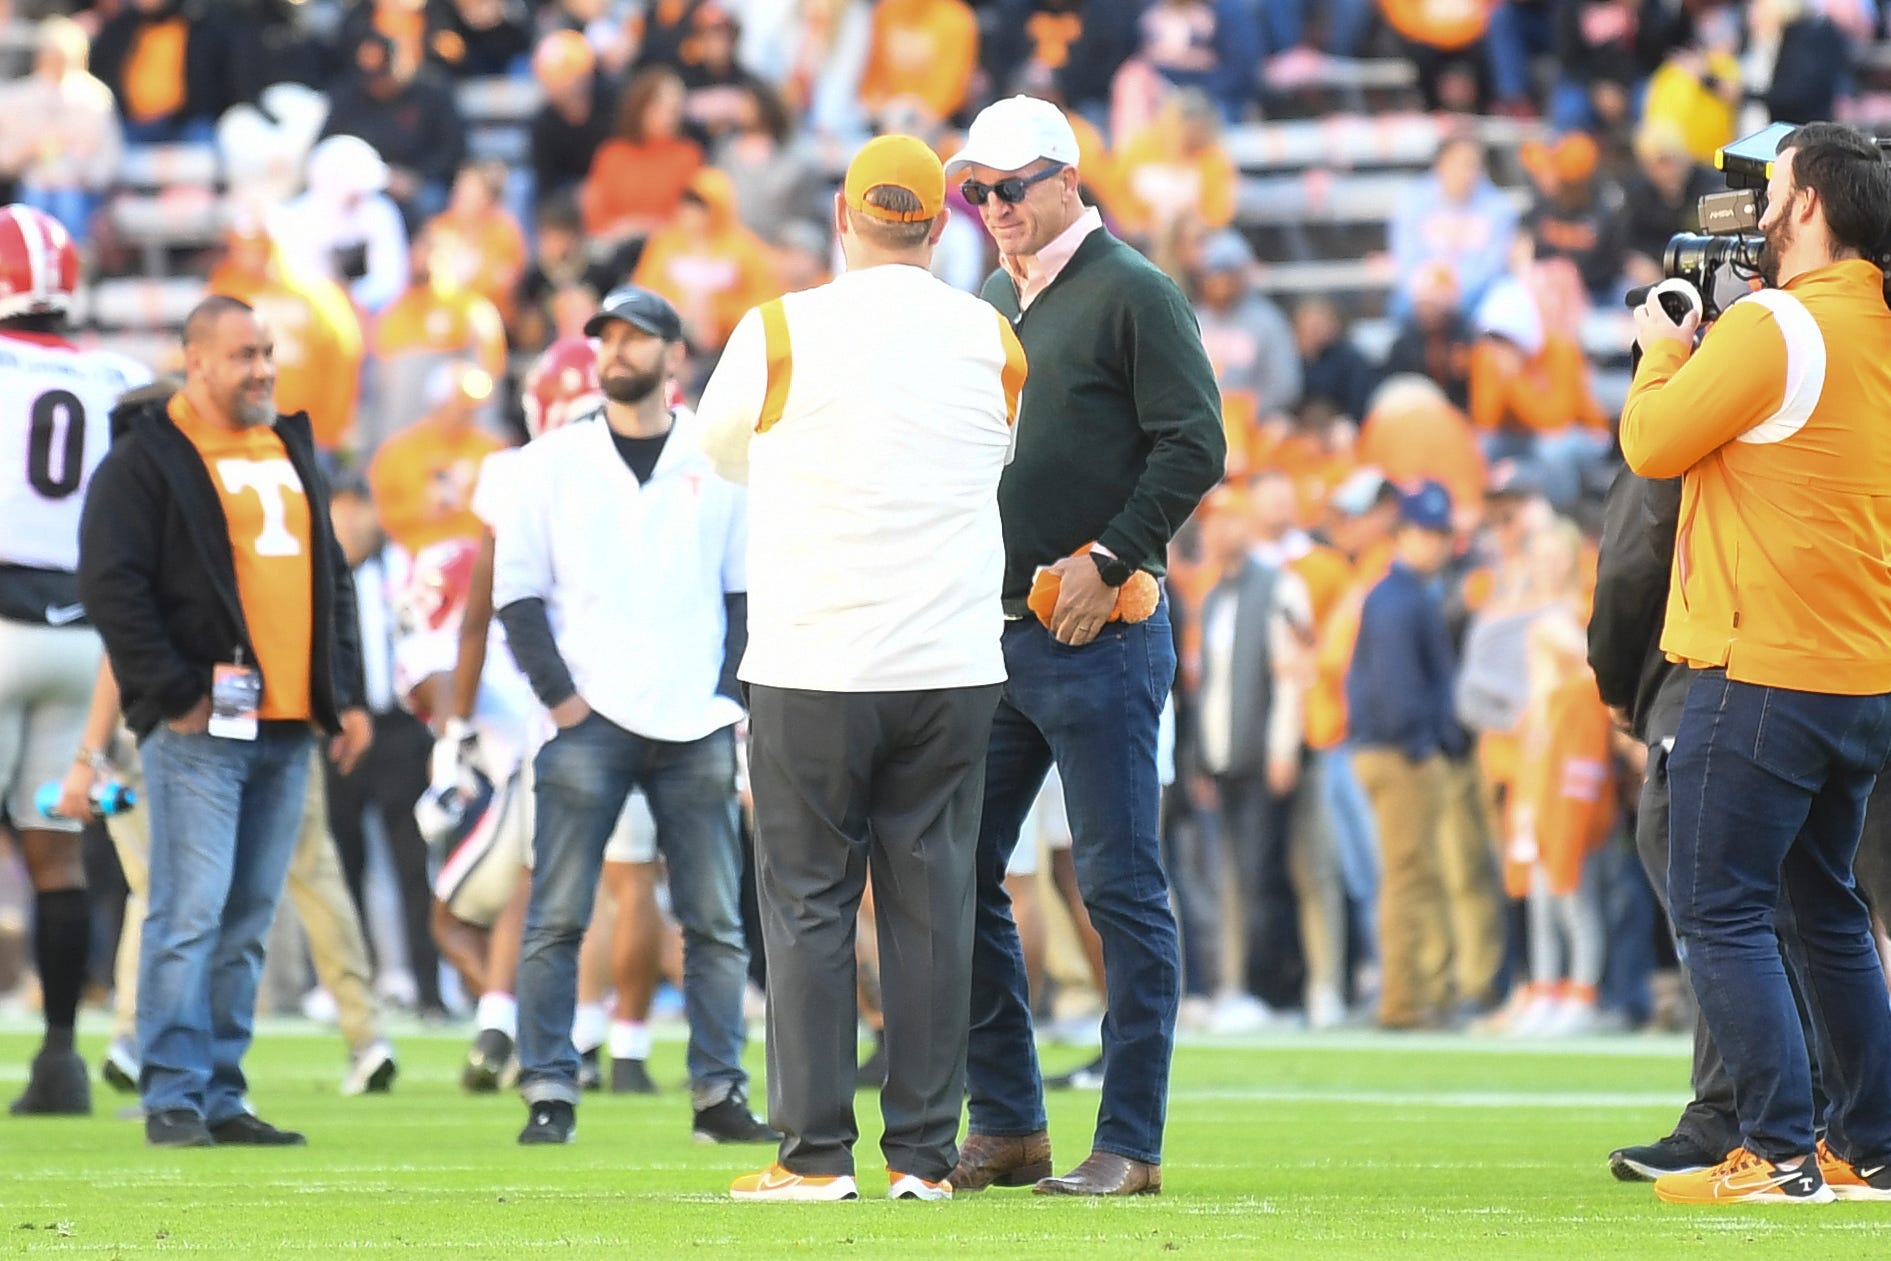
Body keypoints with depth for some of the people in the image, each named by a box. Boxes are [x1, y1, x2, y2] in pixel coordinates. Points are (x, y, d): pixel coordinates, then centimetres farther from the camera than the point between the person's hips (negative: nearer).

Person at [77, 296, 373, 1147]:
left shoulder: (292, 454, 19)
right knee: (190, 916, -10)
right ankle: (173, 1100, -8)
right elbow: (111, 585, -11)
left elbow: (330, 580, 25)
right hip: (202, 728, -7)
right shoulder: (147, 460, -4)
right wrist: (172, 694, -14)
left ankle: (222, 1096, 12)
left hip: (287, 727, 7)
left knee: (248, 924, 8)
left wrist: (347, 694, 17)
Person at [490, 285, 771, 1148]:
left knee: (715, 920, 1)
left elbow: (747, 593, 12)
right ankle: (548, 1095, -3)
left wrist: (731, 701, 1)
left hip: (697, 729, 1)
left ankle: (719, 1094, 6)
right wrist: (559, 695, -5)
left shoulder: (720, 463, 11)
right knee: (557, 917, -6)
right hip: (589, 723, -1)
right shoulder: (550, 463, 8)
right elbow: (517, 594, 7)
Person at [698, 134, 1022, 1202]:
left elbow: (723, 450, 12)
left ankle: (817, 1153, 0)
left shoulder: (781, 332, -6)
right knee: (934, 904, 6)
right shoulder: (992, 340, 2)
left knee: (809, 904, 3)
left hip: (811, 673, -2)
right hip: (954, 669, 2)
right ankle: (925, 1154, 5)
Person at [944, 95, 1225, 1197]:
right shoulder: (987, 301, 17)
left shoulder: (1133, 293, -5)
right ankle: (1007, 1127, 15)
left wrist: (1109, 557, -15)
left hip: (1097, 640, -8)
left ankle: (1131, 1144, -2)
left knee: (1122, 886, -4)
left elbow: (1195, 446, -11)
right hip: (989, 636, 8)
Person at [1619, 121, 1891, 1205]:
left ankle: (1781, 1154, -10)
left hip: (1763, 669, -9)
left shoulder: (1771, 329, -15)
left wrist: (1664, 349, 8)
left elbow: (1652, 443, -9)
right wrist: (1700, 349, 17)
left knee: (1720, 912, -5)